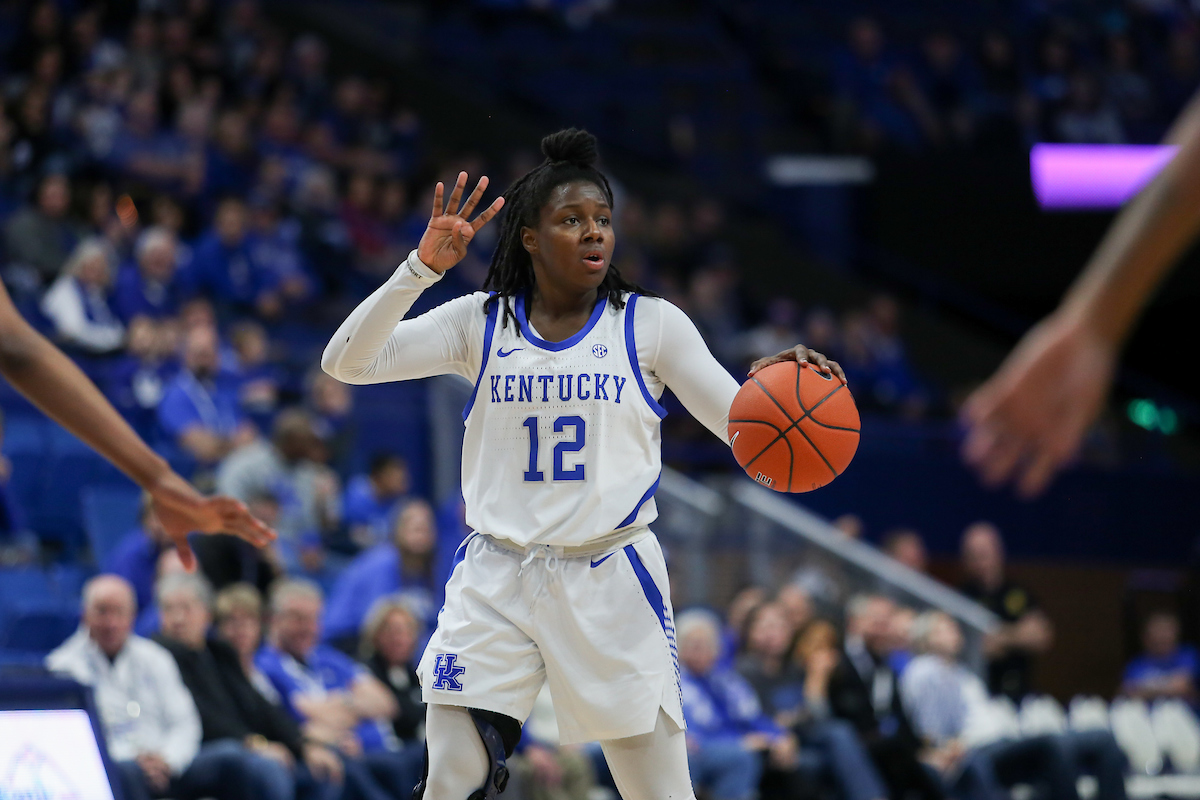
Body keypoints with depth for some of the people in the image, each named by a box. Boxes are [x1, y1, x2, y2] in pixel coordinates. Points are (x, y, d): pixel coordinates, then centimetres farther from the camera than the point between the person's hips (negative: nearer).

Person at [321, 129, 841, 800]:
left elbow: (745, 424, -4)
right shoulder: (480, 323, 3)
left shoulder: (651, 324, 1)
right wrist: (423, 269, -18)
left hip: (611, 584, -1)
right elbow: (347, 362, -5)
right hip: (496, 584, 1)